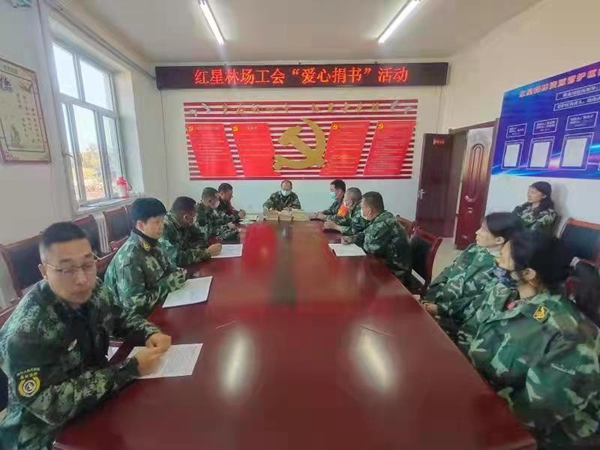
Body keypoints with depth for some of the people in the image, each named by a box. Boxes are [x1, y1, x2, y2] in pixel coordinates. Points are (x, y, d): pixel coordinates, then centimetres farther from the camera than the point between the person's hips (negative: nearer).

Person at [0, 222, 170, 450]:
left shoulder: (93, 291, -11)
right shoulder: (25, 332, -27)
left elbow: (122, 318, 5)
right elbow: (51, 405, -27)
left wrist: (150, 334, -14)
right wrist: (132, 368, -30)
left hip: (96, 401, 6)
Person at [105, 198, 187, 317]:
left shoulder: (154, 243, -3)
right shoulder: (129, 258, -25)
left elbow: (168, 268, 12)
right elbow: (135, 305, -25)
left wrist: (177, 273, -8)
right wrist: (167, 285, -22)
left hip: (160, 303, 6)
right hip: (144, 316, -6)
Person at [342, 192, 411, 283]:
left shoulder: (384, 223, -27)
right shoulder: (379, 219, 4)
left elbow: (371, 248, -24)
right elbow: (365, 234, 17)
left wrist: (364, 240, -4)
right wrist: (352, 238, 0)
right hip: (385, 263, 8)